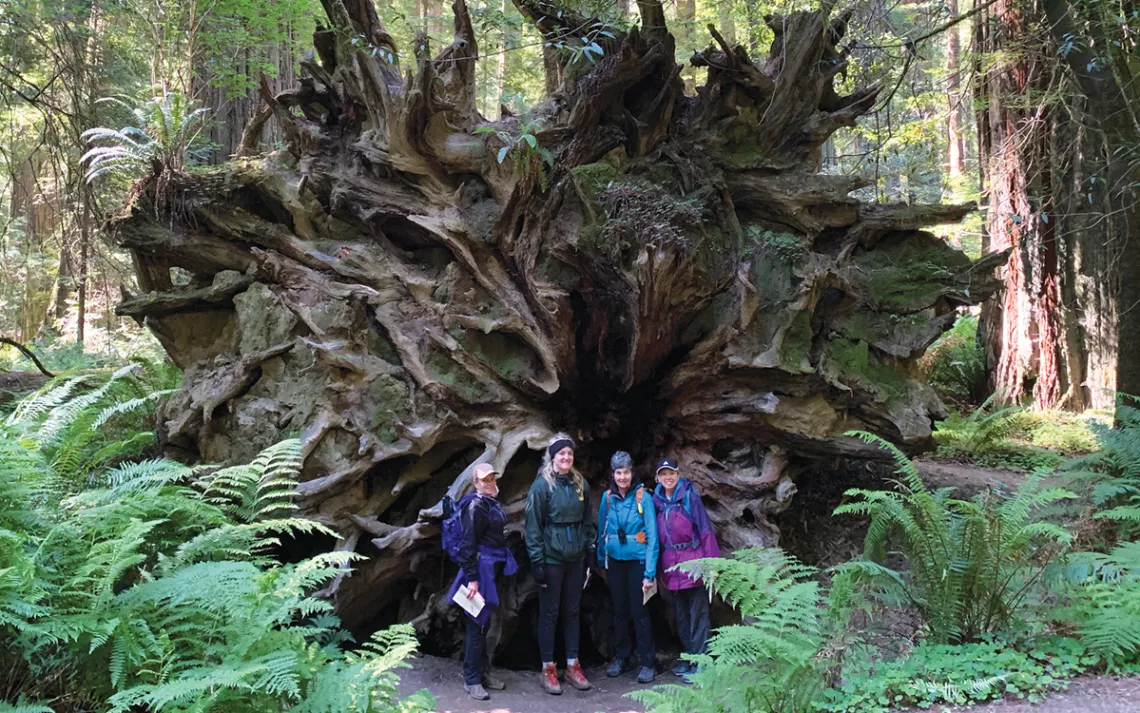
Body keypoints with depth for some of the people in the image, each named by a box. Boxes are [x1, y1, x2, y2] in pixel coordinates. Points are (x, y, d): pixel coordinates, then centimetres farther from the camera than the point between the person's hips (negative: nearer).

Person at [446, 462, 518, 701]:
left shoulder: (493, 503, 13)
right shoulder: (476, 506, -15)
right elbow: (468, 544, -19)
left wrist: (501, 566, 17)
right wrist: (472, 578, -22)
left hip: (493, 569, 9)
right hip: (481, 568, -9)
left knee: (485, 622, 15)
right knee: (478, 623, -5)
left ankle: (482, 671, 24)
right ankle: (471, 679, 2)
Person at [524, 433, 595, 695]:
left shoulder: (581, 484, 6)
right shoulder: (542, 485, -9)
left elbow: (587, 521, 13)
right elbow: (533, 526, -10)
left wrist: (591, 554, 9)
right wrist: (537, 562, -14)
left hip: (576, 559, 5)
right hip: (551, 558, -4)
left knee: (572, 612, 12)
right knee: (549, 614, 4)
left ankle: (573, 666, 21)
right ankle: (548, 669, 13)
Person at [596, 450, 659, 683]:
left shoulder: (643, 498, -10)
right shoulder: (607, 498, 2)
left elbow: (652, 536, -12)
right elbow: (601, 531, 9)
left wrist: (650, 573, -16)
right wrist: (601, 562, 6)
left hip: (637, 561, -4)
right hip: (615, 561, 4)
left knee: (638, 611, -3)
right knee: (619, 610, 12)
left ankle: (647, 662, 7)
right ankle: (622, 657, 25)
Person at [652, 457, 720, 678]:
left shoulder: (690, 496, -5)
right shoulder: (657, 501, 9)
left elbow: (705, 529, -7)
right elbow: (656, 536, 12)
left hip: (692, 561, -6)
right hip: (670, 565, 6)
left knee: (698, 613, -3)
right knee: (680, 614, 14)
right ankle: (688, 656, 24)